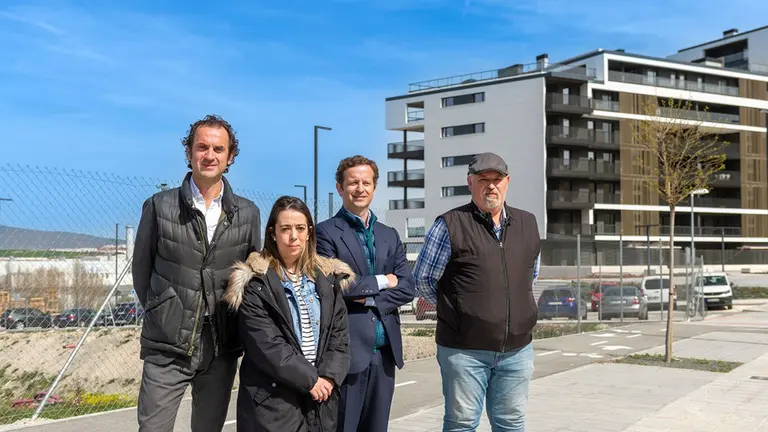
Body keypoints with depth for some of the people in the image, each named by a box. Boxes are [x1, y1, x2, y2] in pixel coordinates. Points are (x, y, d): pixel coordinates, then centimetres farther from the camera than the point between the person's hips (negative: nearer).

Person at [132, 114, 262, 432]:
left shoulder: (248, 213, 3)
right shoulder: (159, 206, -4)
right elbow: (142, 270, 5)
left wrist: (241, 328, 9)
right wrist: (162, 316, 9)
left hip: (222, 350, 2)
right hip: (168, 349, -2)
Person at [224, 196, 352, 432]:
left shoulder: (327, 277, 8)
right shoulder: (256, 282, -6)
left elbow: (339, 335, 5)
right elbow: (265, 345, -14)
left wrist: (329, 376, -10)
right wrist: (309, 379, -14)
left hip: (321, 398, 4)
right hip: (272, 400, -4)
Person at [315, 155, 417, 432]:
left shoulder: (390, 236, 14)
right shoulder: (326, 232, -3)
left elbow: (408, 288, 5)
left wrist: (370, 299, -10)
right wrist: (380, 281, -6)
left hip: (385, 352, 5)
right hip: (346, 350, -5)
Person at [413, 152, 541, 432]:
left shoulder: (528, 224, 8)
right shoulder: (450, 225, -7)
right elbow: (423, 279, -2)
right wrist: (453, 308, 7)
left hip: (517, 348, 4)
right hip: (465, 349, -4)